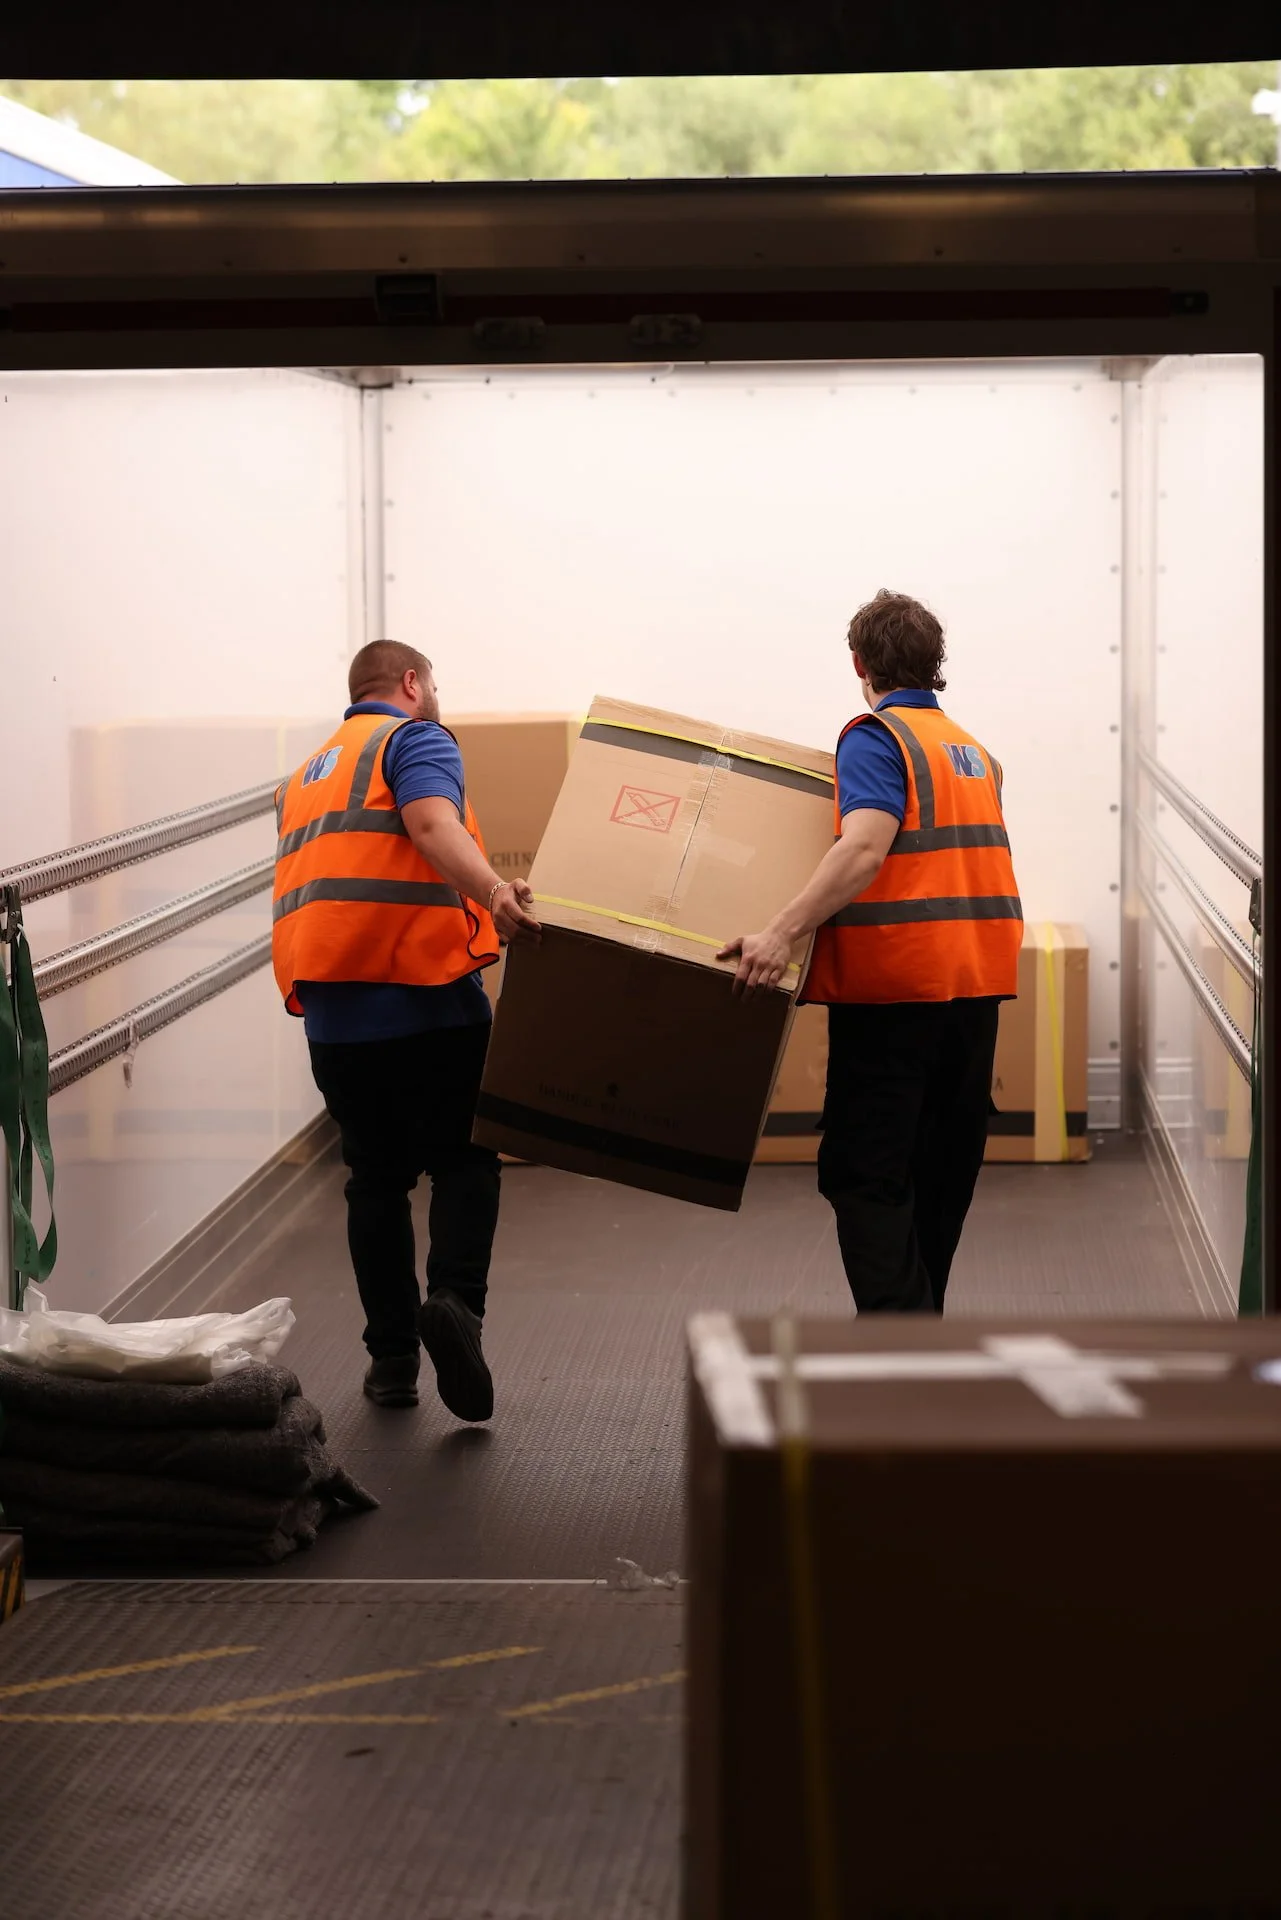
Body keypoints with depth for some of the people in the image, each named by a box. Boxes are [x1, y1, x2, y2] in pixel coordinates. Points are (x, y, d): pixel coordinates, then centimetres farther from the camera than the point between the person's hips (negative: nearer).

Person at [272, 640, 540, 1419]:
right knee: (461, 1159, 4)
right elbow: (432, 824, -21)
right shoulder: (416, 740, 0)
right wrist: (494, 892, -38)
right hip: (427, 998, -6)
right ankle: (456, 1299, -19)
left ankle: (393, 1357, 12)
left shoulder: (308, 776, 24)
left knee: (378, 1178, 13)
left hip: (332, 1011, 6)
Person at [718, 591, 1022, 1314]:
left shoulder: (876, 738, -8)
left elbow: (866, 848, -23)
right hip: (977, 982, 8)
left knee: (865, 1174, -8)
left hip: (893, 988, -8)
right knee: (941, 1171, 15)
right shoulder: (975, 752, 18)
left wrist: (783, 933, -31)